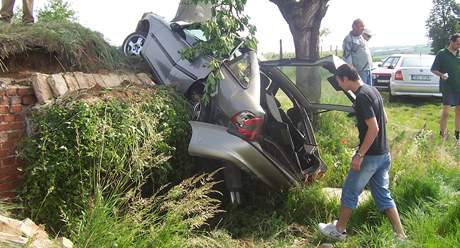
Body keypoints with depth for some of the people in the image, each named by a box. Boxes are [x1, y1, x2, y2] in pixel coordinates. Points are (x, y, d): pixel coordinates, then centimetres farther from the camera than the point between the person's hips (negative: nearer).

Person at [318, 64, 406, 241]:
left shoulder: (361, 97, -21)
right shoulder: (372, 90, 8)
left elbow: (374, 128, -25)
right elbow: (383, 119, 18)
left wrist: (359, 155, -21)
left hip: (370, 156, -9)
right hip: (384, 154, 9)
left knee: (349, 192, 7)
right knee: (383, 195, 16)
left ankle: (339, 230, 22)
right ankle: (400, 235, 19)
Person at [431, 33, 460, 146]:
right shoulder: (442, 54, -5)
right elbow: (433, 69, -4)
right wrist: (442, 75, -21)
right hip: (447, 87, -5)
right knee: (446, 111, -7)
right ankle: (442, 134, 6)